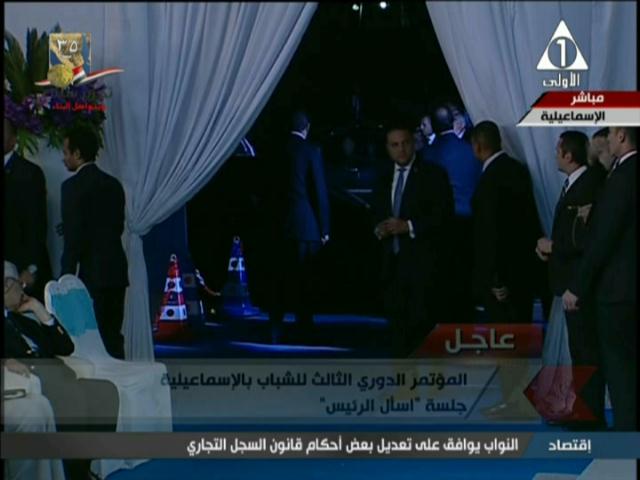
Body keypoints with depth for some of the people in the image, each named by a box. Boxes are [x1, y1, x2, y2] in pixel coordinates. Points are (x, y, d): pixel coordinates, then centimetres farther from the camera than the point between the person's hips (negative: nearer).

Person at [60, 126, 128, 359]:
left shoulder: (74, 186, -10)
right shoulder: (113, 184, 12)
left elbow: (73, 237, -14)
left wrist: (66, 277, -10)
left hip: (92, 274, -7)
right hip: (117, 272, 7)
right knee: (113, 337, 11)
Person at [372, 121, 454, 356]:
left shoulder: (433, 174, -1)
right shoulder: (384, 180, 17)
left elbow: (444, 216, -9)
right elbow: (376, 215, 22)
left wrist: (409, 226, -18)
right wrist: (378, 229, -2)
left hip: (424, 264, -6)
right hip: (393, 263, 6)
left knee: (424, 324, -10)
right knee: (398, 323, 6)